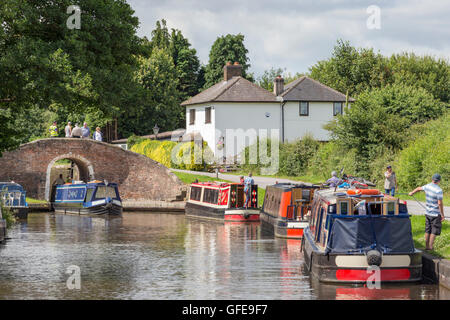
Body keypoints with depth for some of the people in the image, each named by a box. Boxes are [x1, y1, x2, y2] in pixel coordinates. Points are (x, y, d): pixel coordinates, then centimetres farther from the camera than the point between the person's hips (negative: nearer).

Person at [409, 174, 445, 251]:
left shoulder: (427, 186, 2)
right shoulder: (438, 190, -19)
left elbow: (419, 188, 22)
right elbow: (440, 203, -20)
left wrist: (412, 192, 43)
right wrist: (442, 215, -12)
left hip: (428, 213, 7)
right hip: (436, 214, -7)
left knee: (428, 230, 14)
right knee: (434, 231, 0)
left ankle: (427, 246, 18)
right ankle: (430, 247, -2)